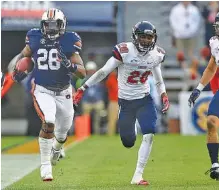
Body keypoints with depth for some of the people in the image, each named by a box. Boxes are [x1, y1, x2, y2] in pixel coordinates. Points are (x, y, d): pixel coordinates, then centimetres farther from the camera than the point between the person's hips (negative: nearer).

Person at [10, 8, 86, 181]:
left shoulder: (69, 42, -11)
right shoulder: (35, 39, -6)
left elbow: (83, 73, -13)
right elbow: (23, 56, 15)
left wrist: (69, 65, -32)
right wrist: (18, 70, -4)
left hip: (63, 92, 1)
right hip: (42, 91, -1)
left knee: (62, 134, 16)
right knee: (48, 123, -27)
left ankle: (56, 148, 55)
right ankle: (45, 165, -13)